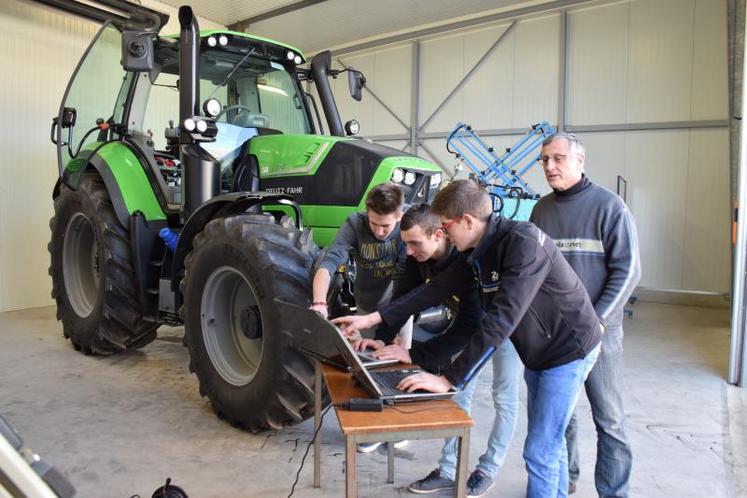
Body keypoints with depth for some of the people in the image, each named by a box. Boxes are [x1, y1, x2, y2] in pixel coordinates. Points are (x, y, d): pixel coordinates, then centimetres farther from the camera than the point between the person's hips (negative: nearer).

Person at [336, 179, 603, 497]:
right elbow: (437, 289, 1)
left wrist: (449, 379, -35)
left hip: (568, 350, -8)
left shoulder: (523, 243, -30)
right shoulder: (479, 250, -3)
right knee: (549, 443, 20)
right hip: (539, 352, 8)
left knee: (540, 451, -3)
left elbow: (500, 320, -36)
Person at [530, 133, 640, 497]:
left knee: (609, 419, 2)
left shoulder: (608, 206, -6)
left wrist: (595, 322, -16)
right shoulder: (541, 209, 8)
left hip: (598, 331, -4)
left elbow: (627, 271, -9)